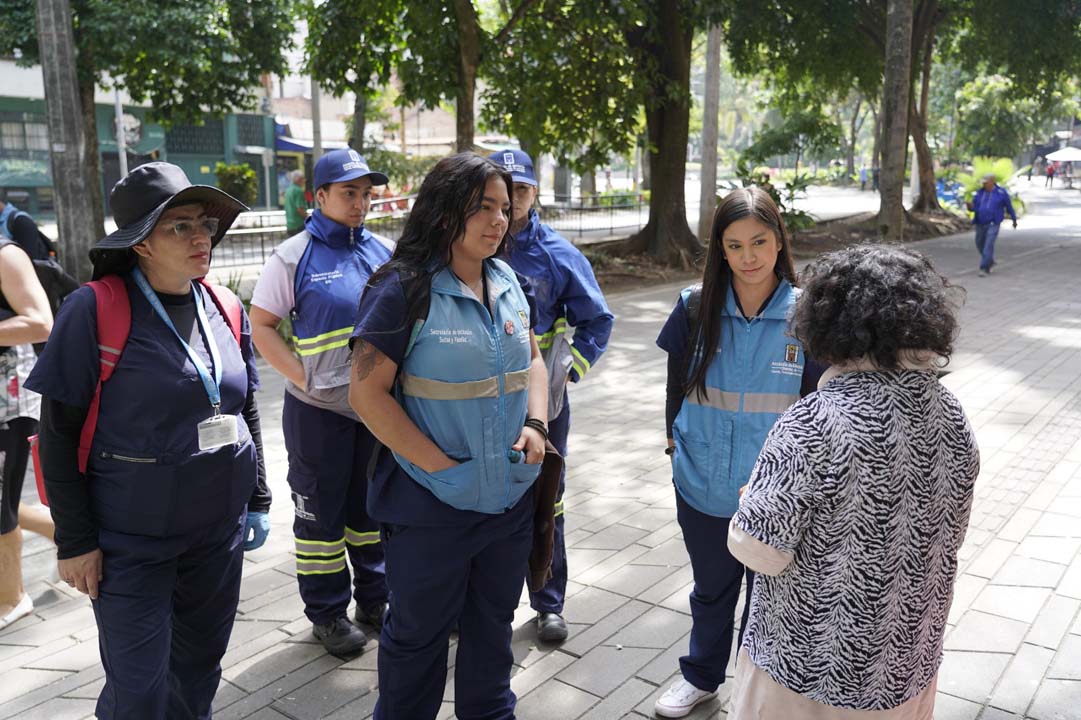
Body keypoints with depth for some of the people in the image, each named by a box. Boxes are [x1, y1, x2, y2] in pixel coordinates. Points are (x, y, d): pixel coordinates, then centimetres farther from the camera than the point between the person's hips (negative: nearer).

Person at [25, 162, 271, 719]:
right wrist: (74, 540, -11)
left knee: (201, 663, 19)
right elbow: (60, 433, -11)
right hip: (131, 541, -5)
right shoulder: (94, 310, -15)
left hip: (219, 529, 5)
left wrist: (258, 500, 10)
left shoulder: (226, 309, 2)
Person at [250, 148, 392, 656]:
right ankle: (327, 613, 23)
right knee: (320, 512, 8)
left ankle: (375, 599, 33)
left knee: (372, 504, 17)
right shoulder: (295, 256, -7)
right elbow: (261, 326, -6)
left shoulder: (382, 252, 6)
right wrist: (304, 376, -14)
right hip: (318, 407, -4)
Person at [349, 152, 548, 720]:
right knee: (419, 634, 13)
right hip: (431, 505, -6)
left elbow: (531, 359, 16)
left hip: (511, 496, 6)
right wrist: (439, 465, -19)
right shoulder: (403, 290, -16)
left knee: (493, 623, 24)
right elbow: (368, 392, -18)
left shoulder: (509, 283, 5)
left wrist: (536, 423, -2)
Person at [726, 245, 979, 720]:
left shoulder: (815, 424, -28)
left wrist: (751, 503, -4)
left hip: (809, 666, -5)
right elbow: (949, 537, 5)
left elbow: (759, 551, -24)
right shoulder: (951, 416, -8)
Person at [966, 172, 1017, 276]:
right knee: (980, 245, 14)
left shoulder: (1001, 192, -5)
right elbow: (973, 207, 7)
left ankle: (985, 269, -10)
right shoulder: (980, 192, 5)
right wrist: (970, 206, -19)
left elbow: (1009, 206, 7)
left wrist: (1014, 220, 16)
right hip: (980, 224, 5)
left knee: (988, 245, -13)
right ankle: (990, 261, 40)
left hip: (993, 224, -5)